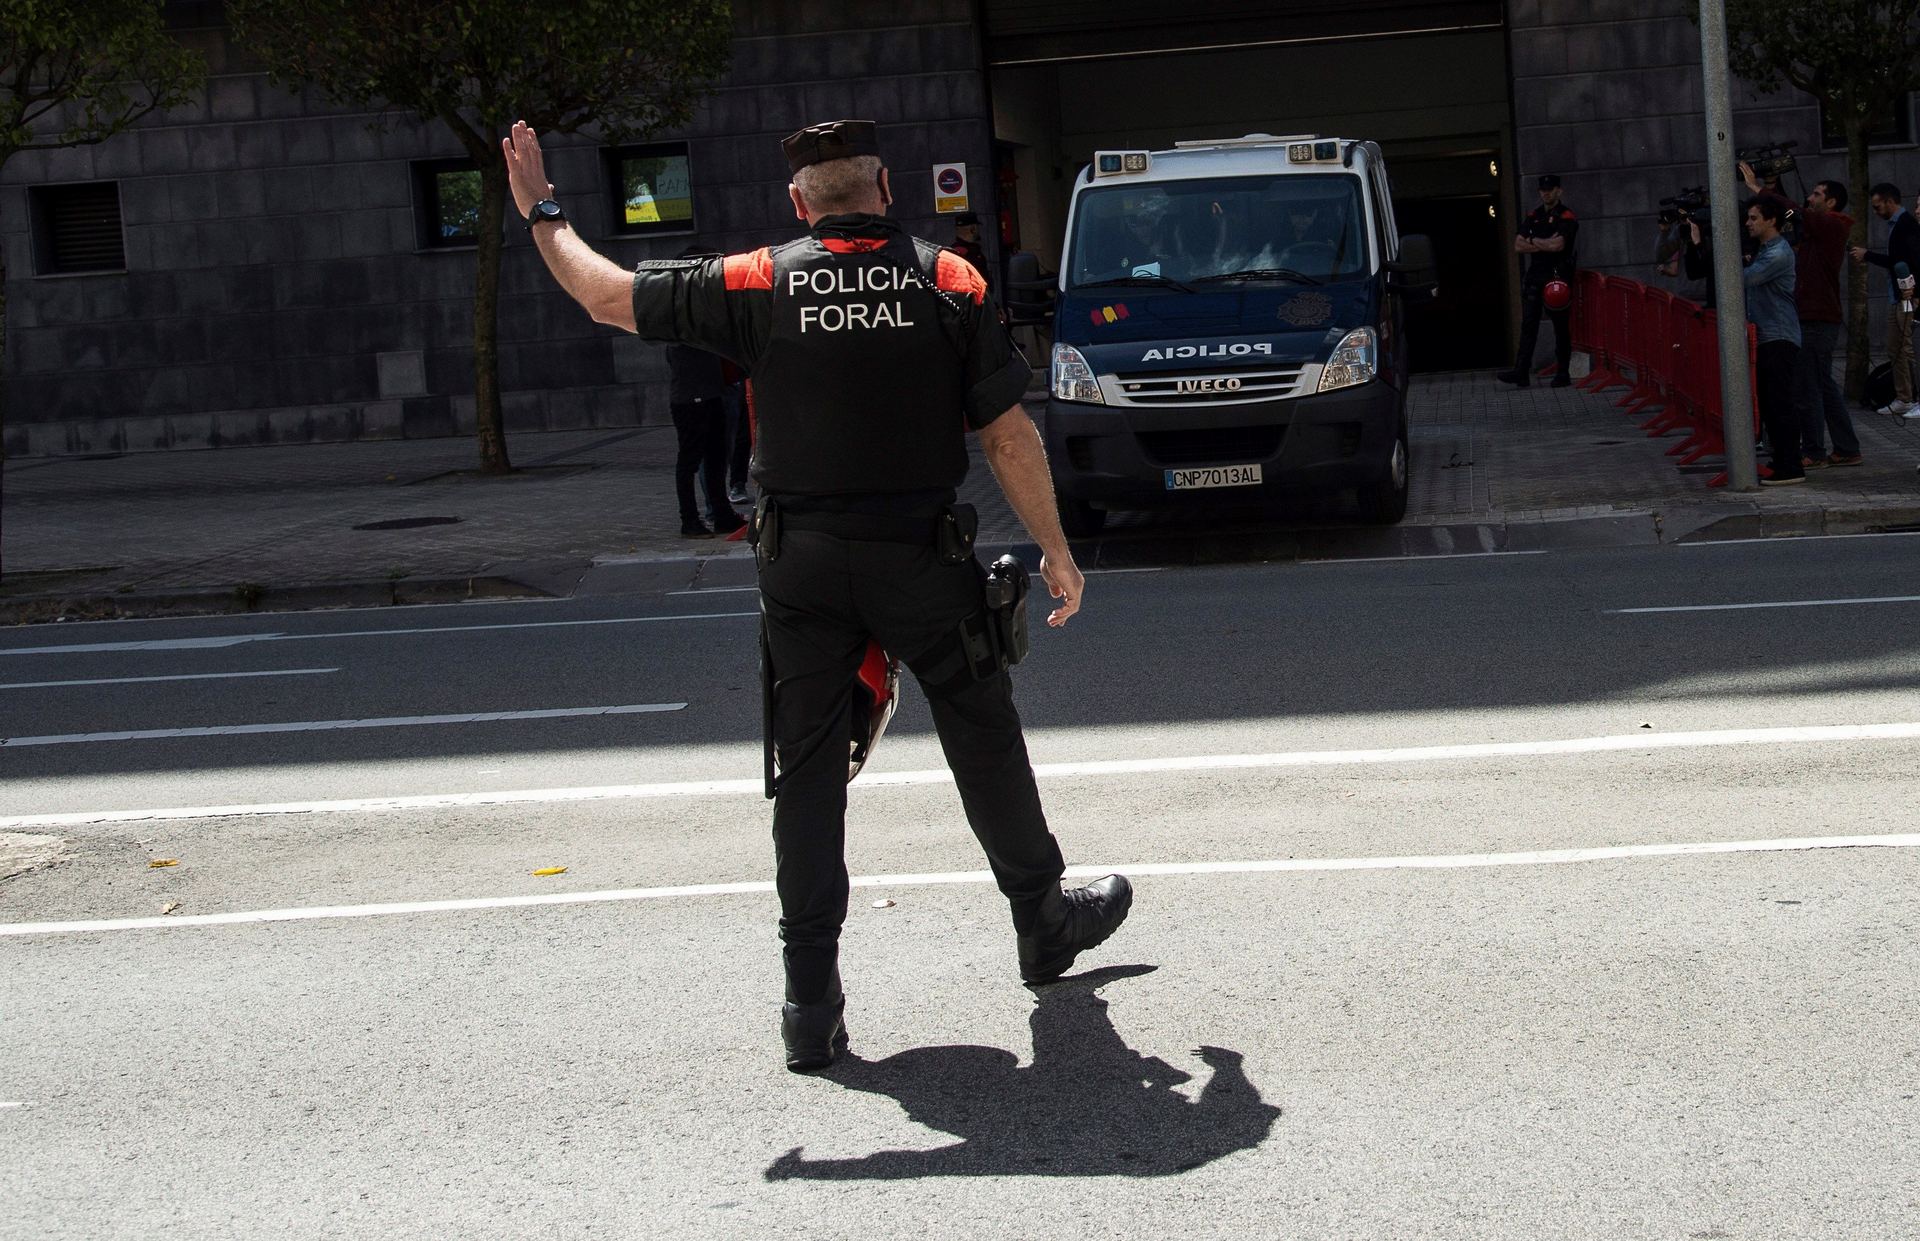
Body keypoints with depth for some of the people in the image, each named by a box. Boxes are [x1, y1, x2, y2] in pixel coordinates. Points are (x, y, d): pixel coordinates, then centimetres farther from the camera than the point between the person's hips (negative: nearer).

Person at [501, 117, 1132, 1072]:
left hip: (802, 564, 1)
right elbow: (1009, 436, -5)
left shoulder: (761, 284, -3)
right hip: (923, 559, -1)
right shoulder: (950, 283, -4)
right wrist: (1055, 552, 4)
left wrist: (543, 215, 19)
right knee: (985, 745, 16)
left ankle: (812, 1000, 5)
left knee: (807, 770, 6)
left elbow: (609, 295, 3)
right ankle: (1044, 922, 32)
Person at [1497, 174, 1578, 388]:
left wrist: (1533, 241, -4)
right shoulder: (1533, 216, 14)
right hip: (1535, 274, 5)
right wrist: (1545, 244, -6)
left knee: (1561, 325, 1)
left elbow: (1557, 245, -18)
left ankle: (1563, 373, 7)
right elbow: (1518, 246, 6)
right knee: (1528, 324, -2)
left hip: (1557, 274, -5)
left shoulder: (1567, 217, -4)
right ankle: (1521, 372, -7)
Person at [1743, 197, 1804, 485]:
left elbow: (1743, 278, -20)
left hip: (1780, 340, -10)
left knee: (1780, 404, -10)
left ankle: (1791, 468, -10)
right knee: (1768, 404, 12)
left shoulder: (1778, 254, -14)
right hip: (1766, 338, 10)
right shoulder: (1764, 250, 19)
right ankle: (1780, 459, 18)